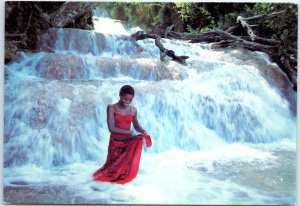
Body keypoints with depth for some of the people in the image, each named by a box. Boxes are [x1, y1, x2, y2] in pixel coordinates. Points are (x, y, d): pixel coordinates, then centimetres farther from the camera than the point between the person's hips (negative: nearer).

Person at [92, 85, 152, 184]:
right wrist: (129, 132, -21)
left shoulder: (133, 110, 2)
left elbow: (136, 125, 15)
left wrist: (143, 132, -7)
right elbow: (111, 128, -15)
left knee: (128, 165, 1)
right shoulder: (111, 108, -8)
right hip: (116, 142, -3)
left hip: (128, 142, 3)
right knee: (114, 165, 4)